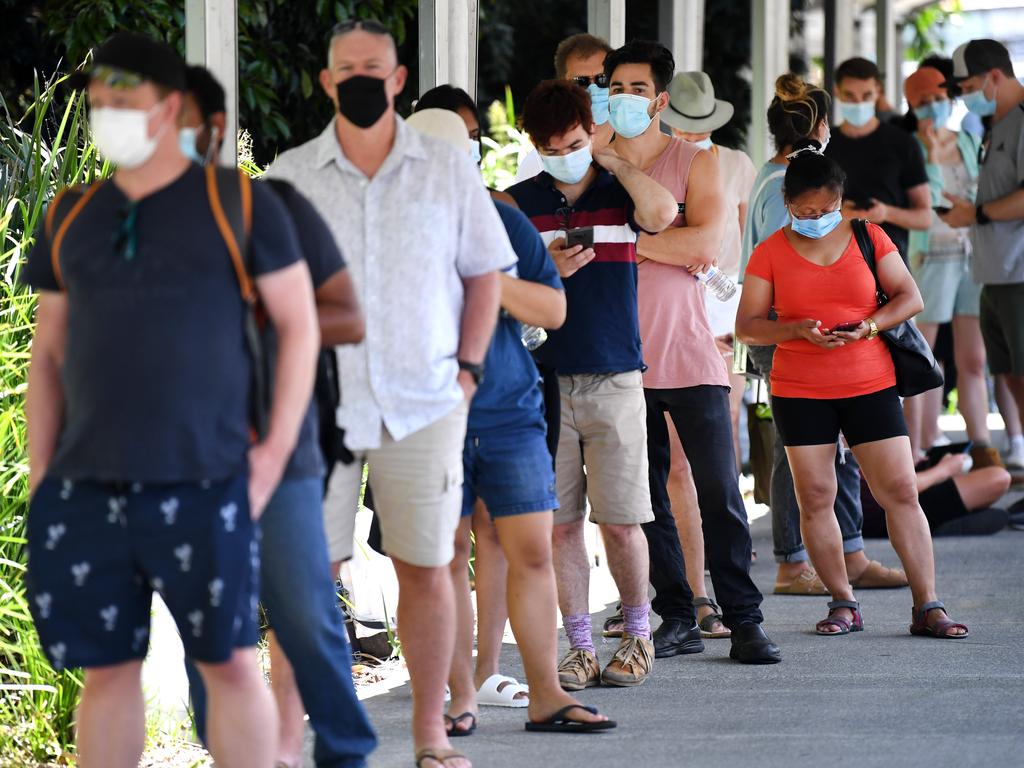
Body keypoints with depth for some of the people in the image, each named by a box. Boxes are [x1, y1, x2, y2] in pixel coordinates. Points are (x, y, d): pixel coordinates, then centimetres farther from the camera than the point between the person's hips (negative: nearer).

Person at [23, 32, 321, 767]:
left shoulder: (239, 207, 1)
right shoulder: (72, 217, 13)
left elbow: (300, 325, 3)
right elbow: (48, 352, 17)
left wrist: (278, 445, -5)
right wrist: (40, 473, 11)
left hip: (202, 486, -4)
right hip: (87, 488, 4)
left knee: (229, 662, -2)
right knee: (106, 669, 6)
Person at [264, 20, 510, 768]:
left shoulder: (447, 170, 5)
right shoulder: (290, 177, 4)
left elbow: (484, 271, 12)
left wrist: (469, 366, 2)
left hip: (424, 404, 1)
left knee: (427, 566, 3)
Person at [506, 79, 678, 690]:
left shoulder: (620, 192, 4)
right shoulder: (518, 203, 8)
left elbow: (662, 213, -20)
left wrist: (613, 158, -7)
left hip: (614, 378, -1)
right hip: (544, 378, 1)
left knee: (620, 520, -3)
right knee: (561, 522, 1)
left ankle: (638, 634, 16)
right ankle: (580, 649, 8)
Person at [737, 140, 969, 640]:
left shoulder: (868, 237, 4)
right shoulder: (771, 253, 1)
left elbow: (909, 297, 4)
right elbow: (747, 326, 0)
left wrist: (868, 326, -13)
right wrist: (798, 329, -17)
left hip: (870, 386, 0)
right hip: (799, 392, 0)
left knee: (901, 491, -4)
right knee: (815, 498, -2)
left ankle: (927, 607, -2)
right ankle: (843, 605, 9)